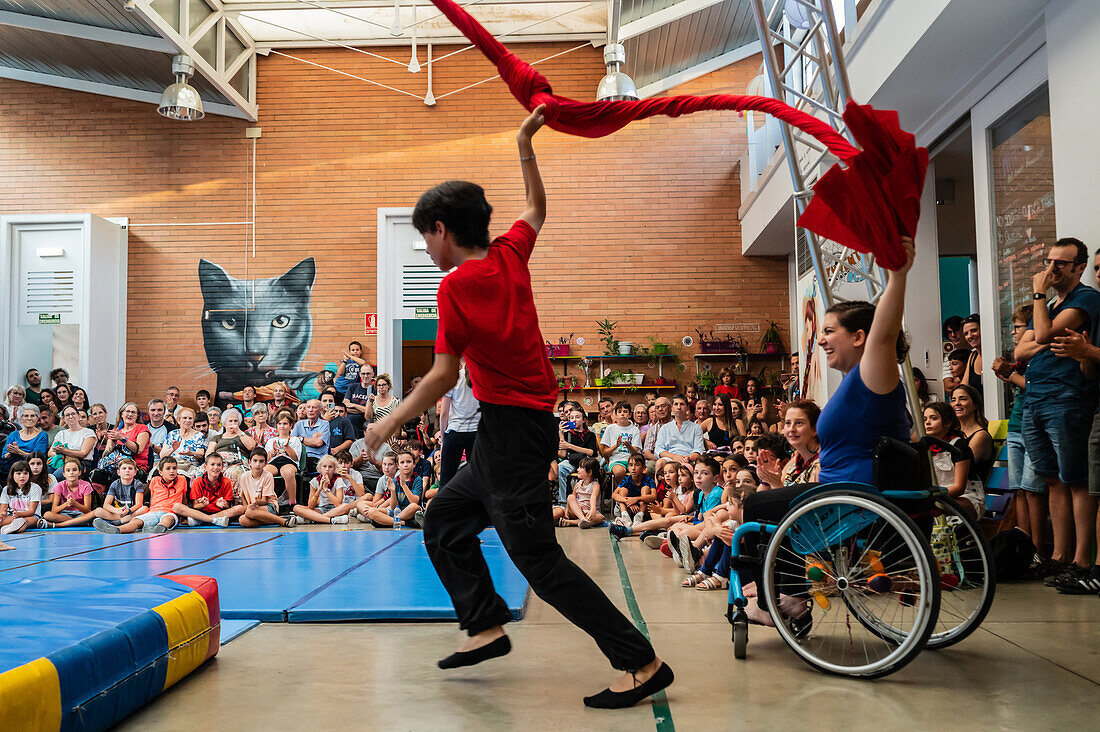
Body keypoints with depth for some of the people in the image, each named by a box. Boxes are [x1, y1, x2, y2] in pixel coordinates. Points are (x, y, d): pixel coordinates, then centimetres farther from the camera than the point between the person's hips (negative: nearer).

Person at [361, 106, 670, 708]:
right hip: (529, 425, 9)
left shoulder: (456, 284, -14)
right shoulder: (511, 254, 6)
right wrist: (525, 145, 31)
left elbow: (443, 375, -14)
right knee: (443, 521, 20)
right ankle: (487, 625, 20)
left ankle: (642, 663, -2)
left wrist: (390, 423, -3)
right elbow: (536, 210, 27)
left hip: (510, 427, -9)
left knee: (538, 559, -6)